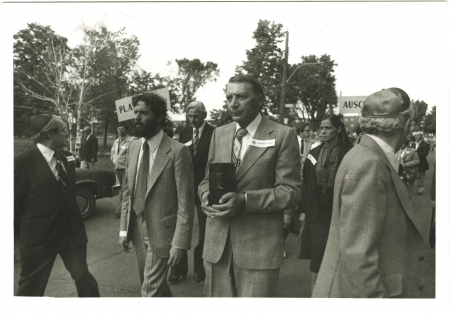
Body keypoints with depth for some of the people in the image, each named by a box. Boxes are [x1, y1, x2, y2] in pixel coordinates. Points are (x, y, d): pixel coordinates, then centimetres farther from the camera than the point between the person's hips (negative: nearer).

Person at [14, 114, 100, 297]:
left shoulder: (66, 157, 4)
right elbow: (14, 203, -7)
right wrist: (29, 222, 2)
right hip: (39, 236, -4)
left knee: (84, 279, 11)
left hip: (71, 231, 5)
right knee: (31, 288, 13)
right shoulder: (23, 162, -14)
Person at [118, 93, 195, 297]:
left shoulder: (177, 151, -17)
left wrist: (179, 243, -16)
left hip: (161, 233, -6)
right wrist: (124, 229, 8)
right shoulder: (133, 147, 3)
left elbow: (185, 202, -16)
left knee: (150, 291, 1)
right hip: (137, 230, 6)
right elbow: (127, 191, 9)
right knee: (157, 284, 22)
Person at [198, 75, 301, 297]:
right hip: (217, 243, 5)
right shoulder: (219, 133, 11)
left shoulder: (282, 135, -5)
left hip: (259, 246, -4)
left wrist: (245, 200, -20)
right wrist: (206, 195, -7)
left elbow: (290, 191, -9)